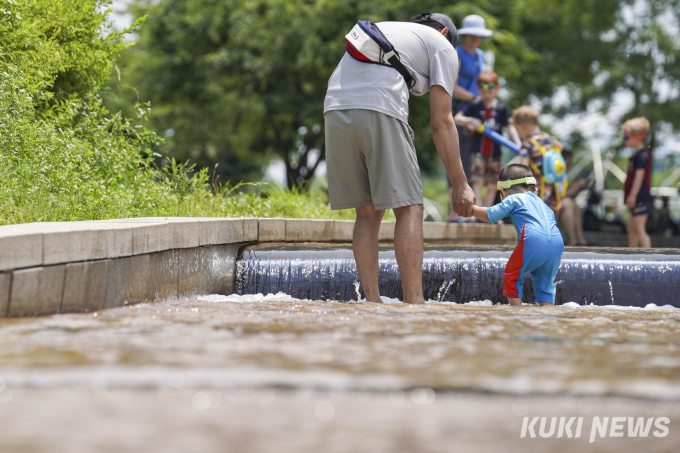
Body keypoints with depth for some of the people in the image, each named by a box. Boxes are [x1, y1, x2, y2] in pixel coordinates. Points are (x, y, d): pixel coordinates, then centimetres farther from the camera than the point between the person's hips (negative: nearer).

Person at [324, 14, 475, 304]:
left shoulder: (379, 29, 35)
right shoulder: (442, 46, 18)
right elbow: (441, 123, 8)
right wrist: (460, 184, 9)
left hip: (334, 109, 6)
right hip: (379, 112, -6)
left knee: (367, 212, 12)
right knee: (409, 209, -1)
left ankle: (372, 302, 6)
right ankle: (414, 302, -9)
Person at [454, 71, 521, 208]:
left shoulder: (501, 108, 4)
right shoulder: (475, 107, 3)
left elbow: (510, 127, 0)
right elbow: (457, 119, 5)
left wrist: (518, 144, -13)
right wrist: (470, 120, -14)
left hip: (494, 153, 2)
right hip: (478, 151, -2)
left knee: (492, 186, 7)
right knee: (478, 182, -13)